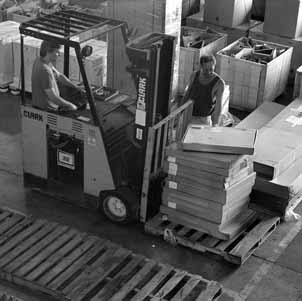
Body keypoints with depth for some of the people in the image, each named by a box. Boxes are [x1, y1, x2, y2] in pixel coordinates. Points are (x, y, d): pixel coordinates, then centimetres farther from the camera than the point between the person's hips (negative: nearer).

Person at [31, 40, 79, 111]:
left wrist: (77, 88, 10)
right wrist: (70, 105, -18)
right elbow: (53, 97, -29)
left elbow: (59, 76, 14)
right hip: (46, 109, -10)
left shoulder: (39, 60, 2)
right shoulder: (44, 70, -29)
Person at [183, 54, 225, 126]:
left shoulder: (219, 83, -18)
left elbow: (218, 104, -22)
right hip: (188, 117, 5)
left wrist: (215, 124, -32)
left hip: (204, 119, -4)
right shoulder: (195, 75, -4)